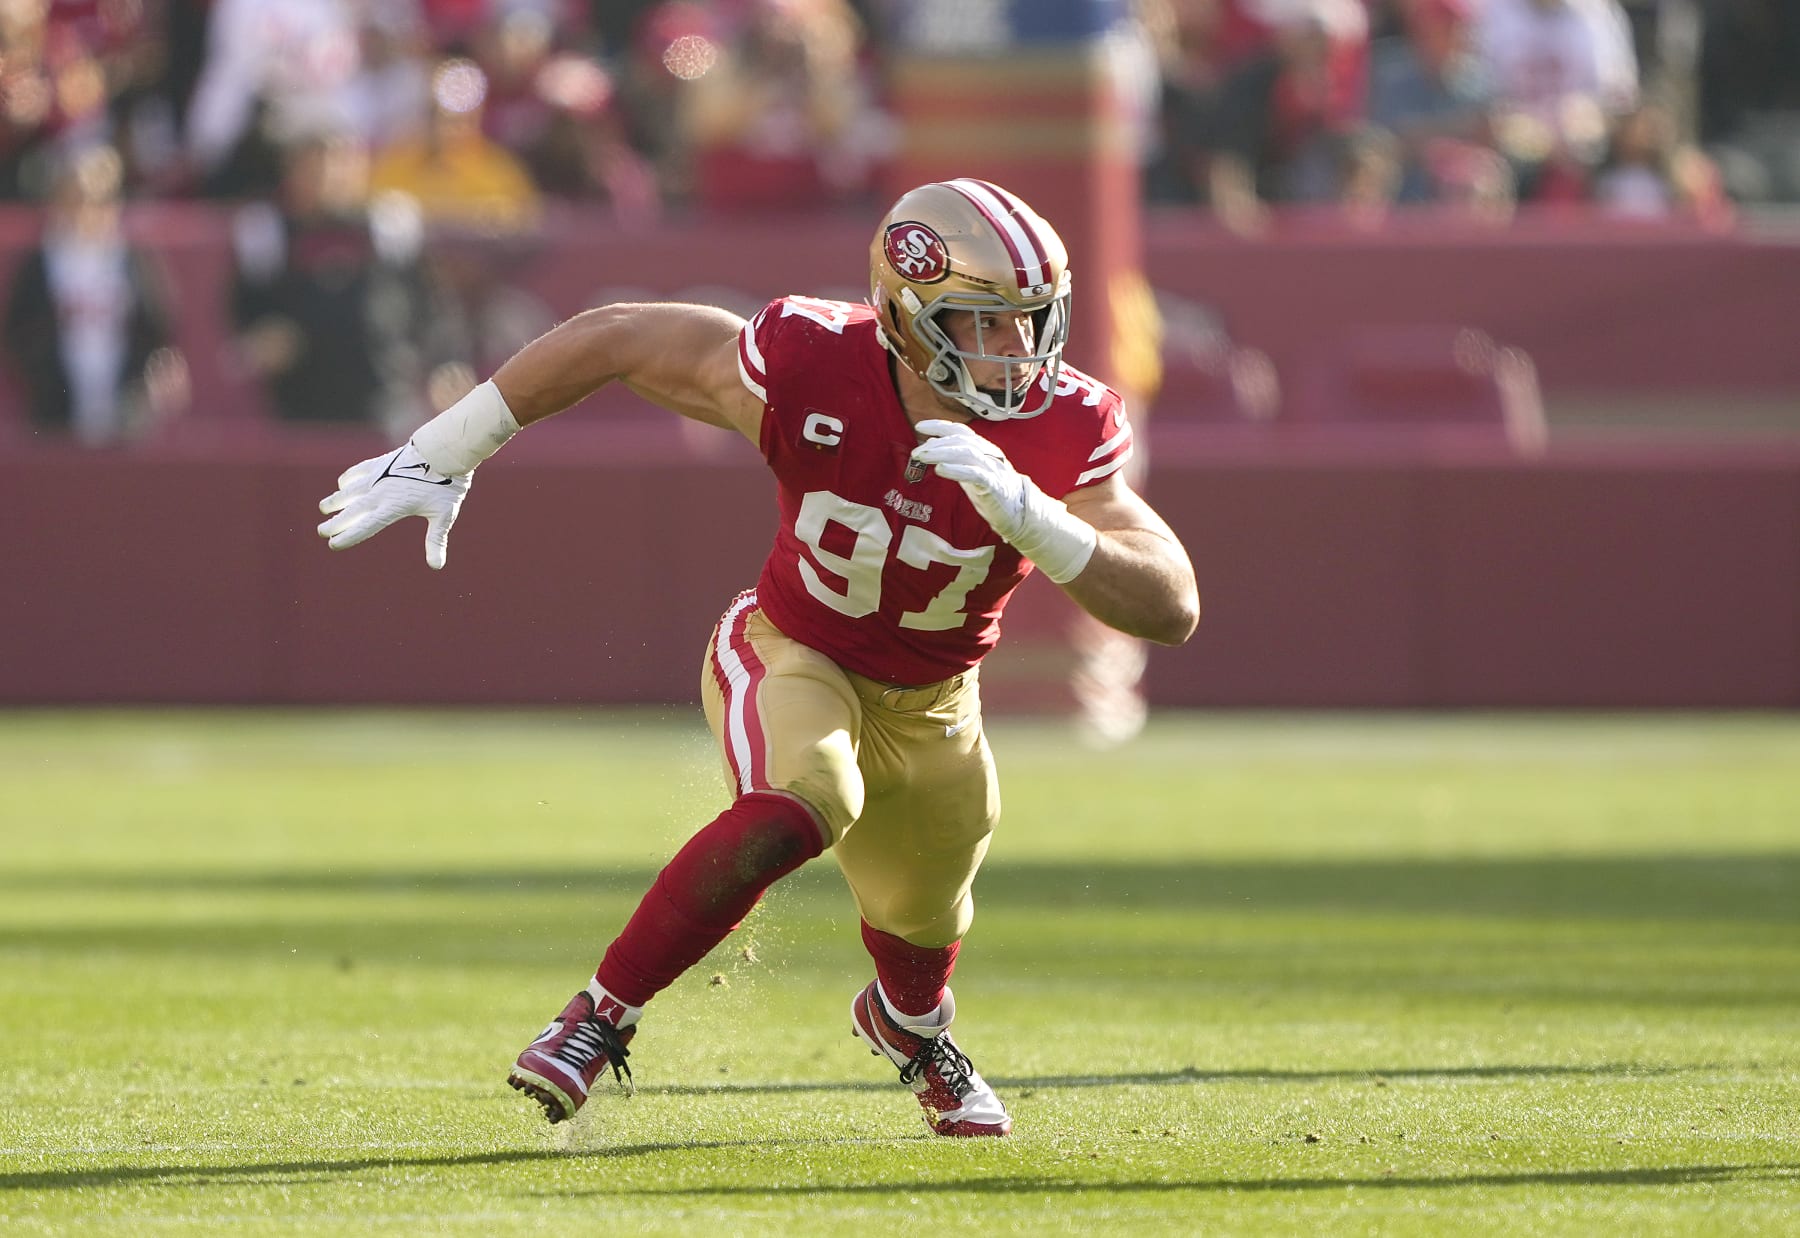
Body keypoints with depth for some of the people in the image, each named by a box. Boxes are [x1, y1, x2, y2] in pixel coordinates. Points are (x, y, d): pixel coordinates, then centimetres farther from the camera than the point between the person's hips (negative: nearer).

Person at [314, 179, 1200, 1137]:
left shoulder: (1061, 431, -27)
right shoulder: (811, 369, -32)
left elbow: (1172, 609, -32)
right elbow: (610, 340, -20)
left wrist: (1028, 518, -48)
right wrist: (440, 457, -15)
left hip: (928, 709, 3)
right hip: (788, 656, -3)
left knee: (920, 927, 22)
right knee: (801, 807, -34)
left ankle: (909, 1025, 62)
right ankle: (602, 1015, -20)